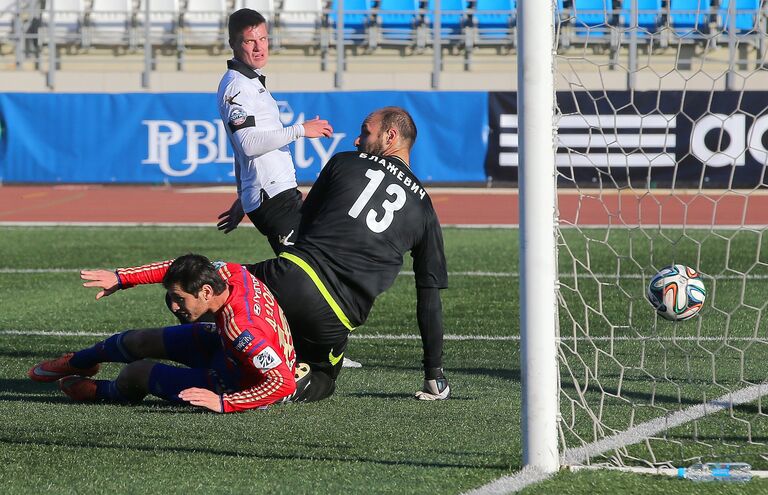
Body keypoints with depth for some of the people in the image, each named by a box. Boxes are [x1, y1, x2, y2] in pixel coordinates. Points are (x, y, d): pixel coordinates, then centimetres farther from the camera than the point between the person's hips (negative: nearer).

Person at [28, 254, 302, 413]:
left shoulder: (244, 329, -43)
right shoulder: (229, 272, -21)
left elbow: (283, 383, -44)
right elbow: (175, 268, -2)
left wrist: (224, 403, -42)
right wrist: (121, 278, -3)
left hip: (235, 384, -7)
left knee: (139, 371, 2)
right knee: (141, 341, 17)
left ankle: (101, 391, 41)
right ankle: (77, 362, 50)